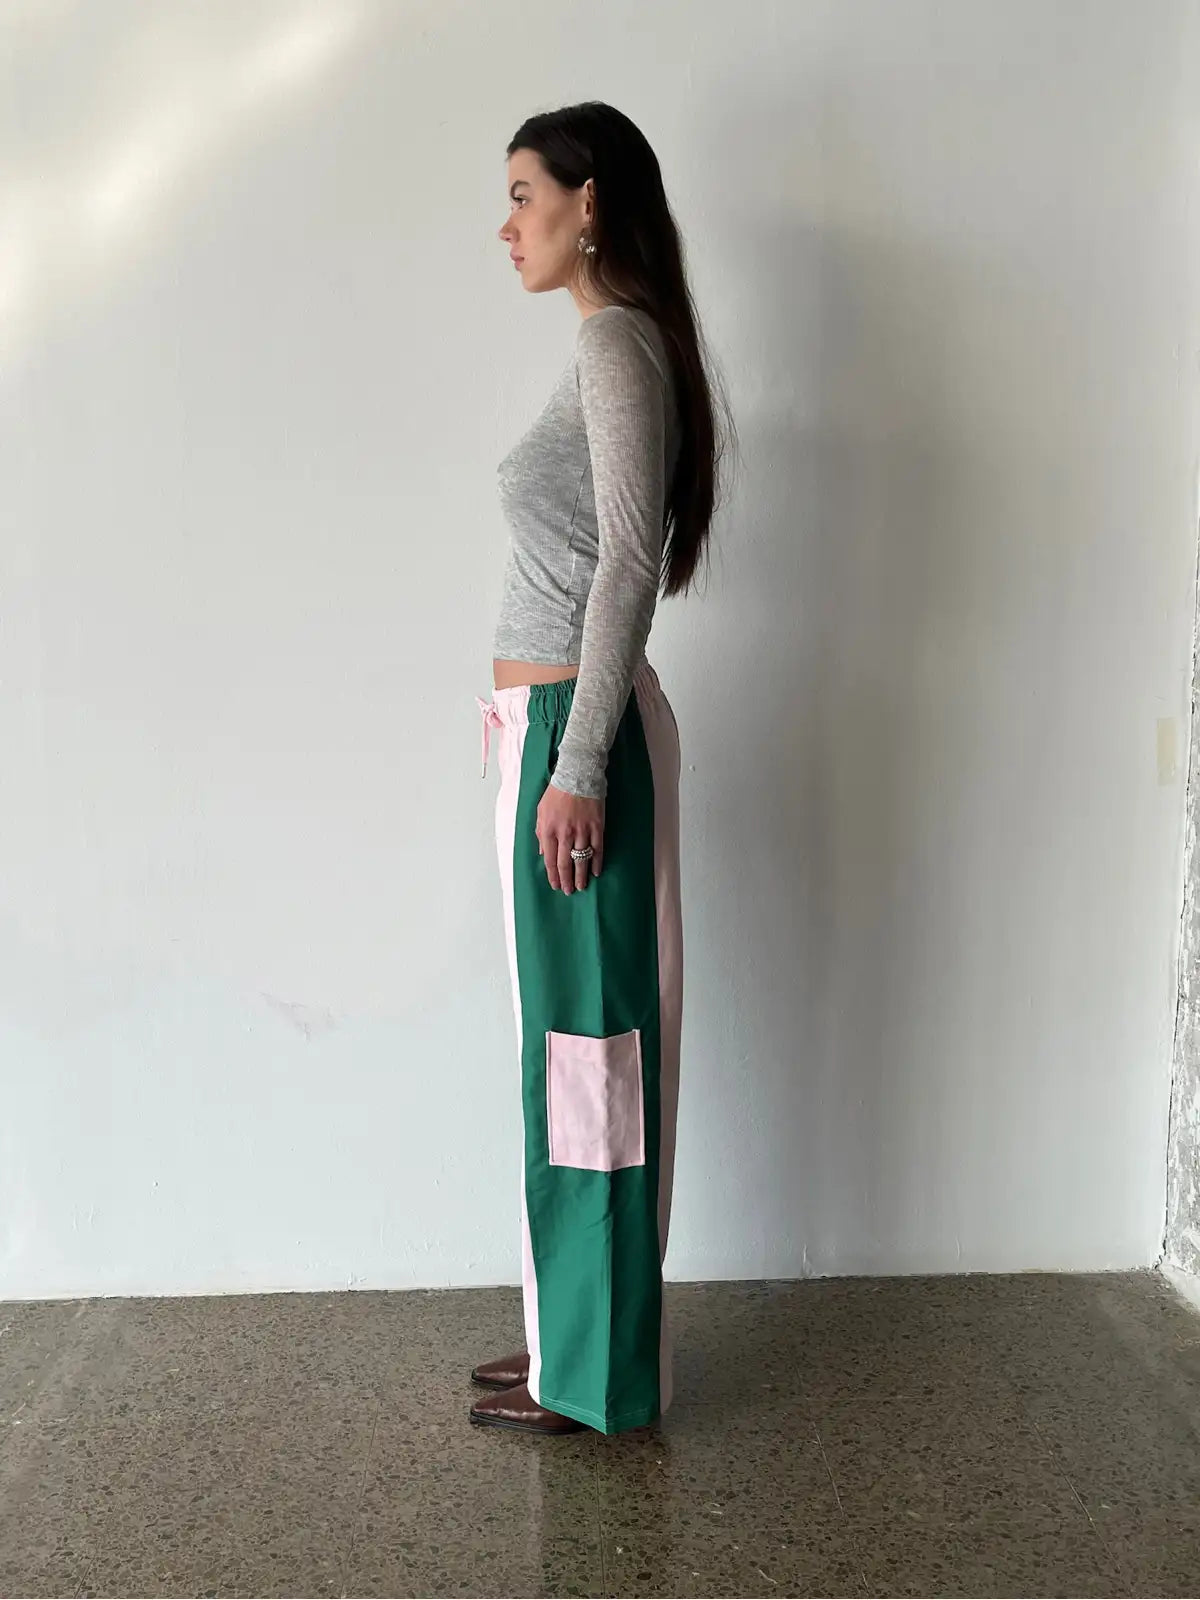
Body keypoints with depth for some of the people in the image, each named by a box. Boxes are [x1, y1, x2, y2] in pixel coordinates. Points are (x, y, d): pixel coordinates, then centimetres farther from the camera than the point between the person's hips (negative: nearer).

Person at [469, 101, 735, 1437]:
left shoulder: (617, 340, -11)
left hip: (573, 728, -10)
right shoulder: (609, 343, 18)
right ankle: (576, 1339, 28)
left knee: (586, 1039, -1)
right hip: (554, 724, 10)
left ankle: (595, 1373, 15)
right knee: (571, 1038, 14)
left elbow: (626, 563, -19)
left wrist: (576, 764, -21)